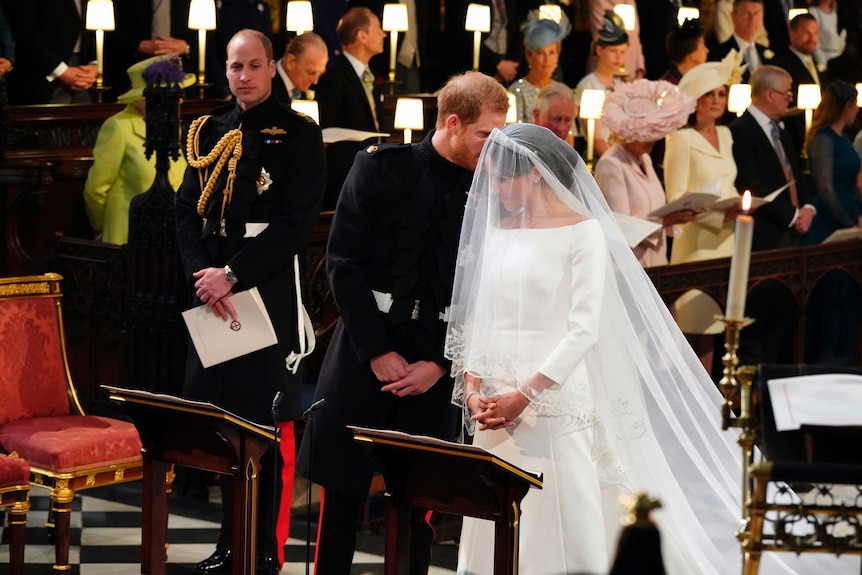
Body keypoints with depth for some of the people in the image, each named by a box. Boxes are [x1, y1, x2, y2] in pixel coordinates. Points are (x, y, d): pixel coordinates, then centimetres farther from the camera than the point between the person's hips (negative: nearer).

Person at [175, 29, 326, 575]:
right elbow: (188, 210, 8)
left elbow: (297, 222, -11)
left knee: (265, 424, -3)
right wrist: (204, 274, -8)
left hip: (269, 291, -5)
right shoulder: (209, 131, 13)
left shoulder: (299, 134, -3)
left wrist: (233, 275, -15)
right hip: (214, 289, 5)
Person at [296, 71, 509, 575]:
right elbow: (344, 263, -5)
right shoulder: (381, 168, -3)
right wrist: (378, 351, -9)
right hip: (366, 354, -1)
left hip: (437, 368, 1)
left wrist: (440, 364, -6)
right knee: (341, 487, 5)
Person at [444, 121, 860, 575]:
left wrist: (524, 395, -16)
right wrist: (472, 386, -1)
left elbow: (583, 329, -12)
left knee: (564, 522, -4)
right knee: (498, 534, 6)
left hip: (555, 398, -5)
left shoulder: (582, 232, -5)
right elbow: (476, 316, 13)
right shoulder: (497, 232, 13)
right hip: (496, 405, 5)